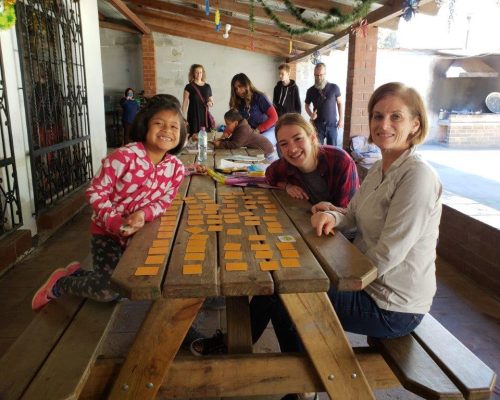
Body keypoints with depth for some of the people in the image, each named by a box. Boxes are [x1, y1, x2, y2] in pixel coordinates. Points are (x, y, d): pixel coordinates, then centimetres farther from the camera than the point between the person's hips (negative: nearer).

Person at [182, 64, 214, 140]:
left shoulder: (207, 87, 11)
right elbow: (185, 104, -2)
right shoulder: (189, 87, 1)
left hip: (205, 115, 3)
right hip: (194, 116, -3)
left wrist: (211, 103, -3)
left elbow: (212, 101, 21)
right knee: (195, 137, -11)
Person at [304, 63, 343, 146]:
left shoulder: (334, 88, -5)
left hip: (332, 124, -1)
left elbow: (340, 103, 5)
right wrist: (311, 114, -7)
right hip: (318, 125, 1)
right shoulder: (311, 91, -1)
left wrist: (341, 119, 1)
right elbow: (307, 105, 13)